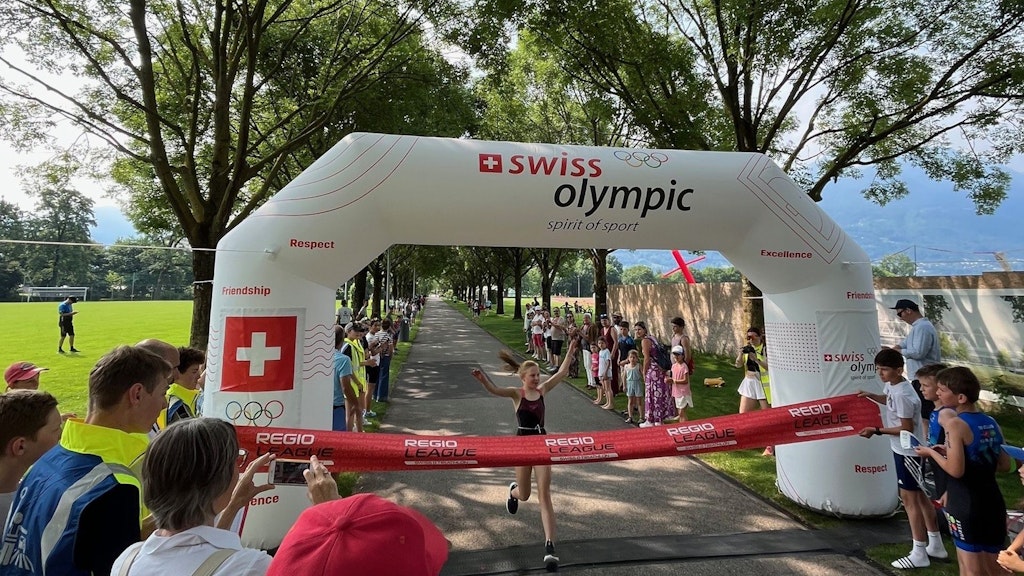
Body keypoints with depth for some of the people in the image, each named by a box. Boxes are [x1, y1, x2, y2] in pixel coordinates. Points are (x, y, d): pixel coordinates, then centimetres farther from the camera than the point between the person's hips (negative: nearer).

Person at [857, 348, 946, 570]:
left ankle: (919, 554, 10)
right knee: (919, 495, 20)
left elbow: (906, 429, -24)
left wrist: (877, 431, -21)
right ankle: (935, 545, 34)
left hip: (908, 452, -10)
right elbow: (888, 400, 25)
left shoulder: (902, 395, -27)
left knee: (909, 498, -1)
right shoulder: (892, 386, 2)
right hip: (905, 450, 10)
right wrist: (870, 395, 8)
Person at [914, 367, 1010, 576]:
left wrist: (931, 452, -6)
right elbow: (1005, 465, 13)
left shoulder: (955, 424, -17)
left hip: (965, 506, -7)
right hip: (993, 502, 7)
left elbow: (955, 470, -22)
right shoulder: (991, 423, 6)